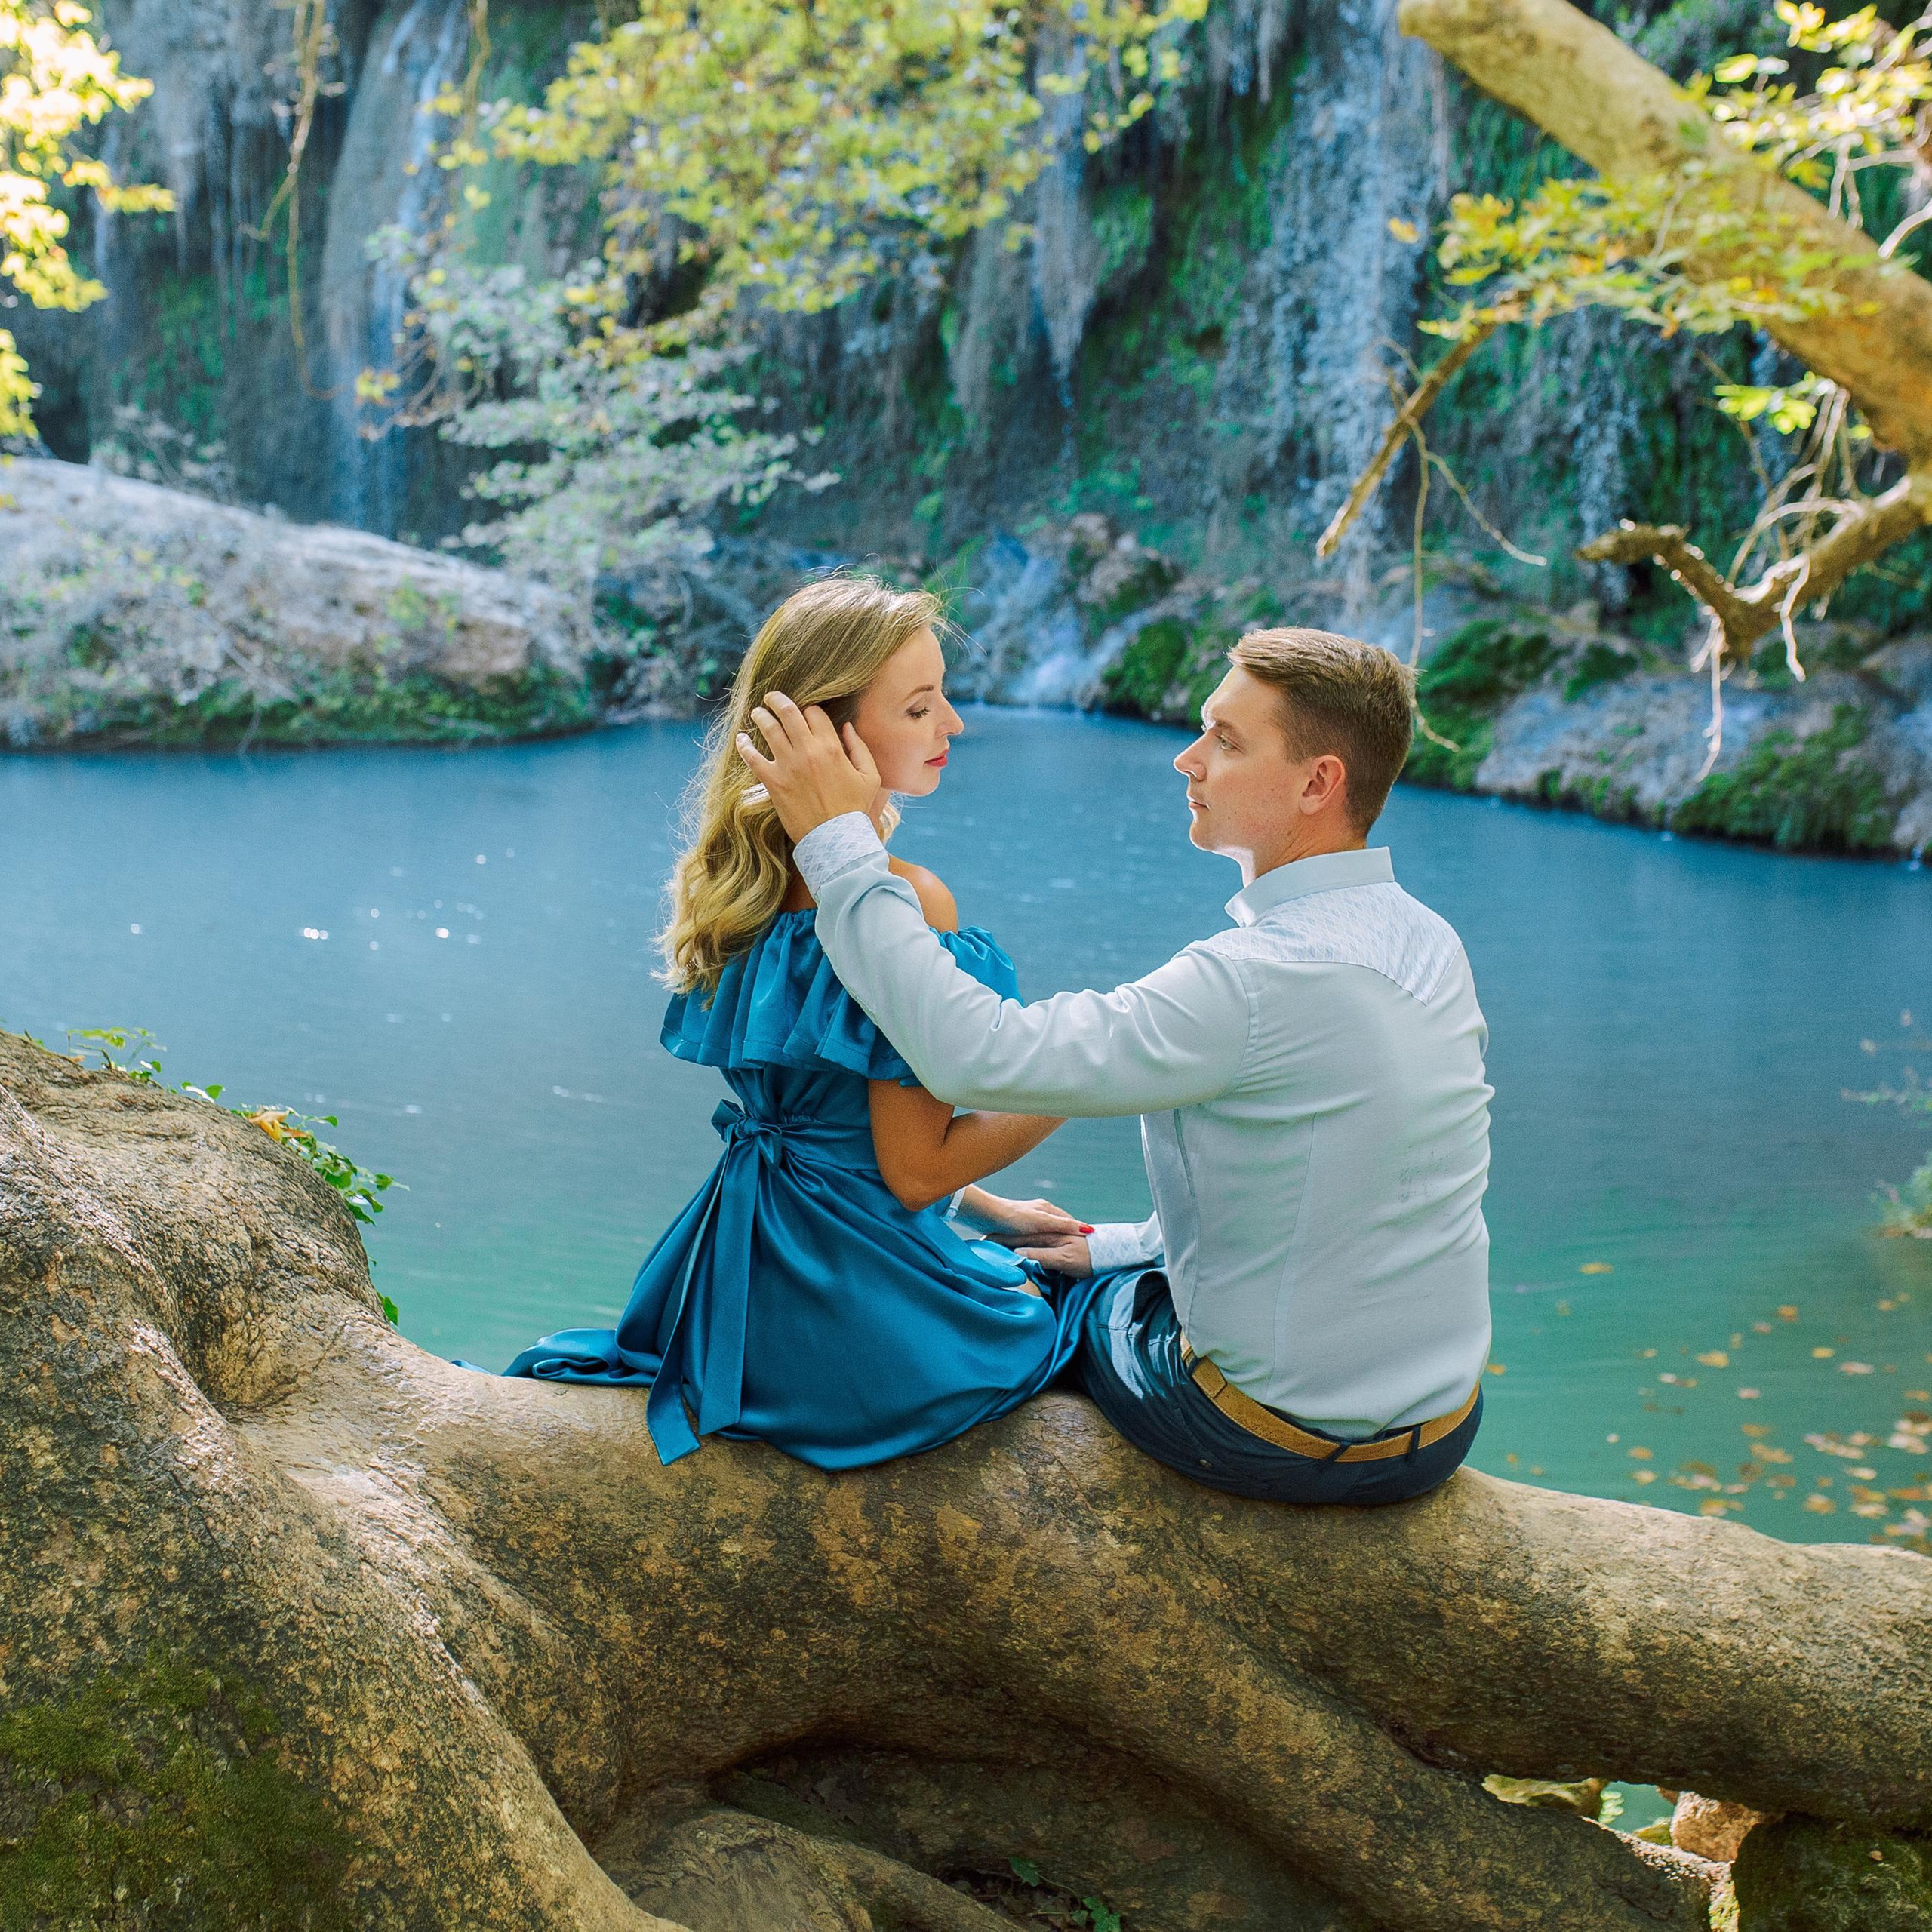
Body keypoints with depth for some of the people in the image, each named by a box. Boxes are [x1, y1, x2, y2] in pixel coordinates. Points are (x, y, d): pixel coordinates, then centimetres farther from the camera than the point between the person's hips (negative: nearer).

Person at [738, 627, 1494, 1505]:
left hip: (1286, 1445, -7)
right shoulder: (1433, 945, -1)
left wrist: (837, 840, -25)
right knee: (1113, 1262, 31)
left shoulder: (1263, 979, -28)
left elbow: (977, 1054, -32)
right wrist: (1125, 1245, 15)